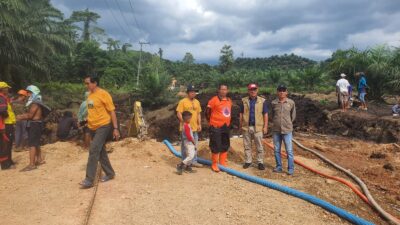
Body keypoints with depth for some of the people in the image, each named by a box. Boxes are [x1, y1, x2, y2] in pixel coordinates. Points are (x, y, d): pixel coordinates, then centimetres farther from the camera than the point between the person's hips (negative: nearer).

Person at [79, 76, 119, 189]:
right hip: (93, 128, 8)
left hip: (103, 126, -8)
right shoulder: (90, 95, 9)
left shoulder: (103, 94, -13)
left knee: (93, 151, -12)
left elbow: (112, 111, -12)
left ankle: (89, 180, -6)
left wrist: (115, 128, -14)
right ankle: (110, 173, 27)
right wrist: (88, 123, 19)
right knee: (101, 151, 13)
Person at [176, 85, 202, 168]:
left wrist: (199, 124, 9)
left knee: (195, 145, 13)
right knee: (185, 145, 2)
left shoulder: (197, 102, 11)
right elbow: (178, 113, -10)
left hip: (194, 127, 6)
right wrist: (184, 123, -17)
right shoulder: (183, 101, -7)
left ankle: (194, 161, 25)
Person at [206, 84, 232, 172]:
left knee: (225, 146, 14)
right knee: (216, 147, -1)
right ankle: (214, 164, 12)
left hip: (226, 127, 7)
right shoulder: (214, 100, -12)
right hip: (216, 127, -7)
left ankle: (222, 163, 28)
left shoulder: (229, 100, 9)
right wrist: (211, 122, 2)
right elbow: (207, 112, -7)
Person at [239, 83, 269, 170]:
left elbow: (265, 114, 1)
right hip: (246, 127, 2)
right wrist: (240, 125, 5)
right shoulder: (244, 101, 5)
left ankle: (260, 162, 14)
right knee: (247, 146, 11)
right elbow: (241, 114, 9)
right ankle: (248, 161, 23)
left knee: (259, 146, 3)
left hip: (258, 127, -2)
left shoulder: (262, 101, 0)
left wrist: (265, 126, -4)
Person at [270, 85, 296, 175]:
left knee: (289, 150, 1)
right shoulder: (273, 103, 0)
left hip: (287, 130, -2)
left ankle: (291, 168, 11)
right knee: (276, 150, 11)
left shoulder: (291, 102, -4)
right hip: (276, 130, 3)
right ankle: (279, 166, 24)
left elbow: (293, 115, 9)